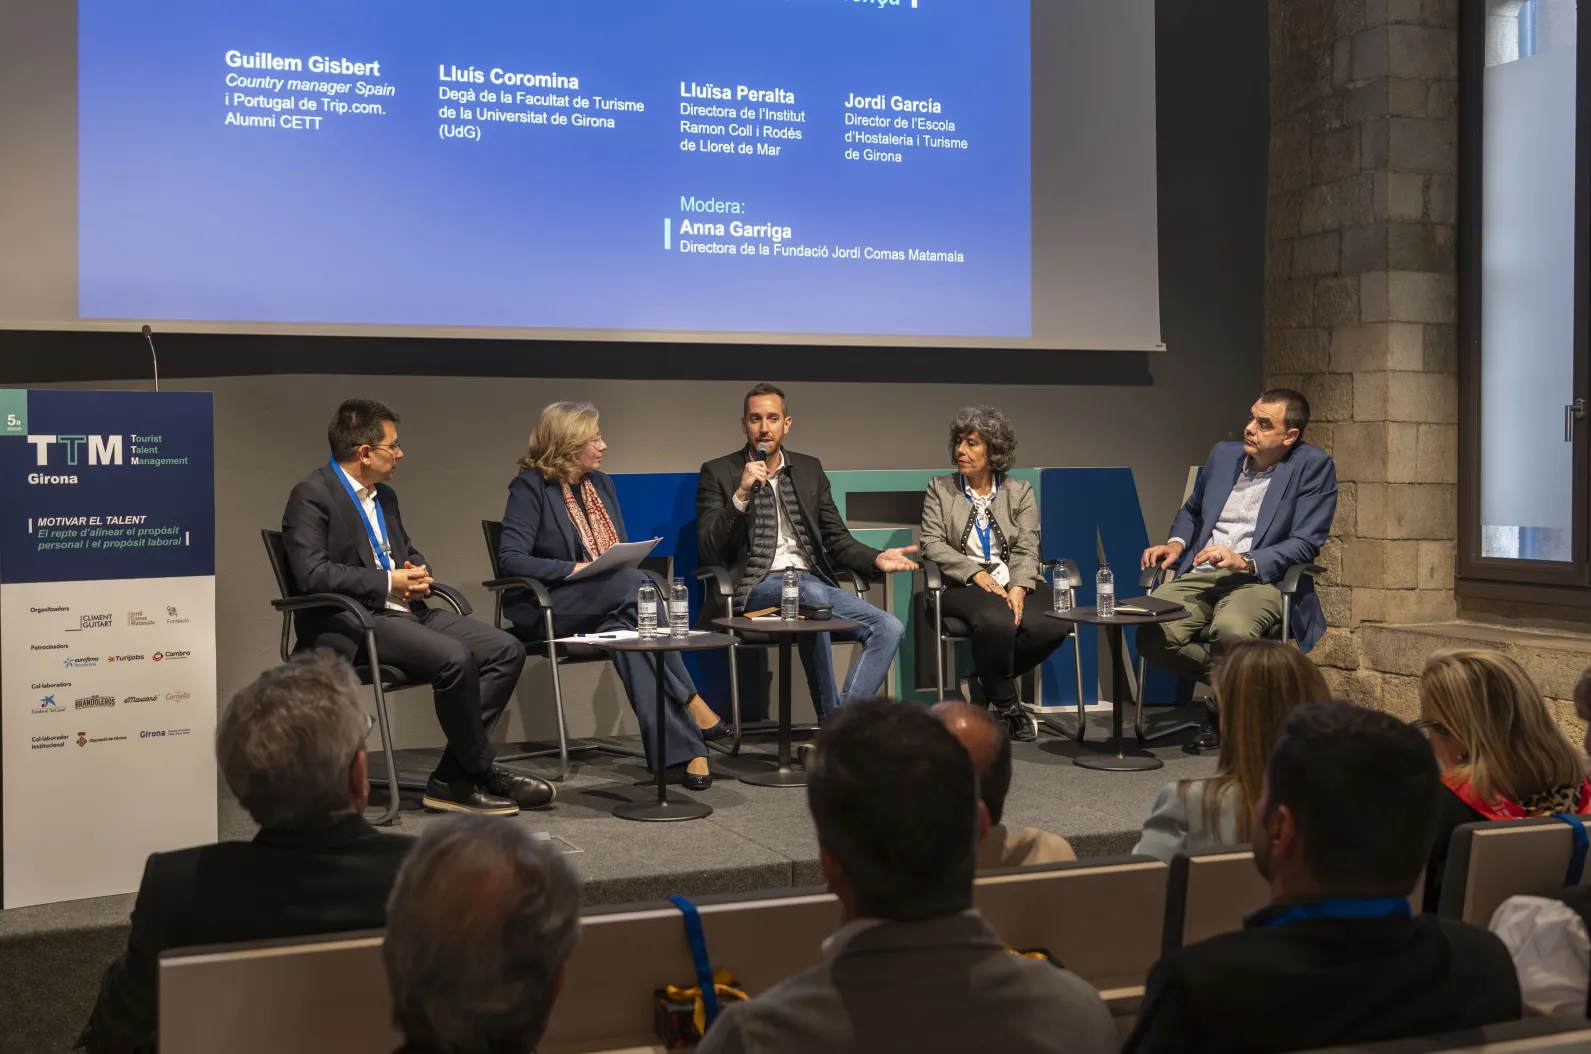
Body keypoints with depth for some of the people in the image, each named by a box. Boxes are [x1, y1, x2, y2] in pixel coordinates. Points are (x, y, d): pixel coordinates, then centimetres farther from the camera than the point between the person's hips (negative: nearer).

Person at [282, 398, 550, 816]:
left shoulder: (384, 495, 18)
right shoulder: (312, 495, -7)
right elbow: (311, 573, -19)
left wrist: (417, 575, 4)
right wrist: (388, 583, -15)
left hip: (404, 610, 9)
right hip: (350, 623, -9)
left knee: (507, 650, -8)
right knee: (454, 658, -31)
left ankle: (452, 779, -9)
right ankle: (480, 773, -10)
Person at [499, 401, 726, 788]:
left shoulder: (600, 482, 15)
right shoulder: (531, 486, -5)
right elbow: (511, 558, -15)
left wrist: (625, 564, -5)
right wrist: (574, 569, -23)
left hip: (610, 605, 6)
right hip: (547, 606, -5)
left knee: (624, 628, -34)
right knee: (637, 585, -34)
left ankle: (681, 747, -42)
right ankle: (690, 702, -33)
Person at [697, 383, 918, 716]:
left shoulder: (809, 469, 18)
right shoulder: (719, 473, 5)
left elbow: (836, 539, 18)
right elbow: (709, 551, -4)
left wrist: (877, 559, -2)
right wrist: (741, 495, -15)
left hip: (813, 582, 5)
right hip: (757, 586, -5)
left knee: (890, 628, -18)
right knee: (812, 595, -38)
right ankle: (832, 721, -29)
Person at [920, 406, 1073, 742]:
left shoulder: (1020, 492, 14)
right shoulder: (939, 489, 12)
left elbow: (1026, 550, 4)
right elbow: (932, 543, 0)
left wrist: (1019, 588, -16)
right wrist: (976, 573, -14)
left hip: (1016, 582, 2)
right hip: (965, 586, -2)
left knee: (1052, 626, -30)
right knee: (996, 621, -37)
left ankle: (987, 679, -4)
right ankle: (1006, 704, -12)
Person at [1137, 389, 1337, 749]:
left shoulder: (1313, 466, 0)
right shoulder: (1224, 454, 16)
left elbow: (1306, 543, -7)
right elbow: (1191, 510, 32)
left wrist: (1245, 562, -20)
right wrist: (1177, 543, 9)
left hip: (1260, 579, -4)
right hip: (1200, 576, 5)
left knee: (1231, 629, -39)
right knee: (1152, 637, -24)